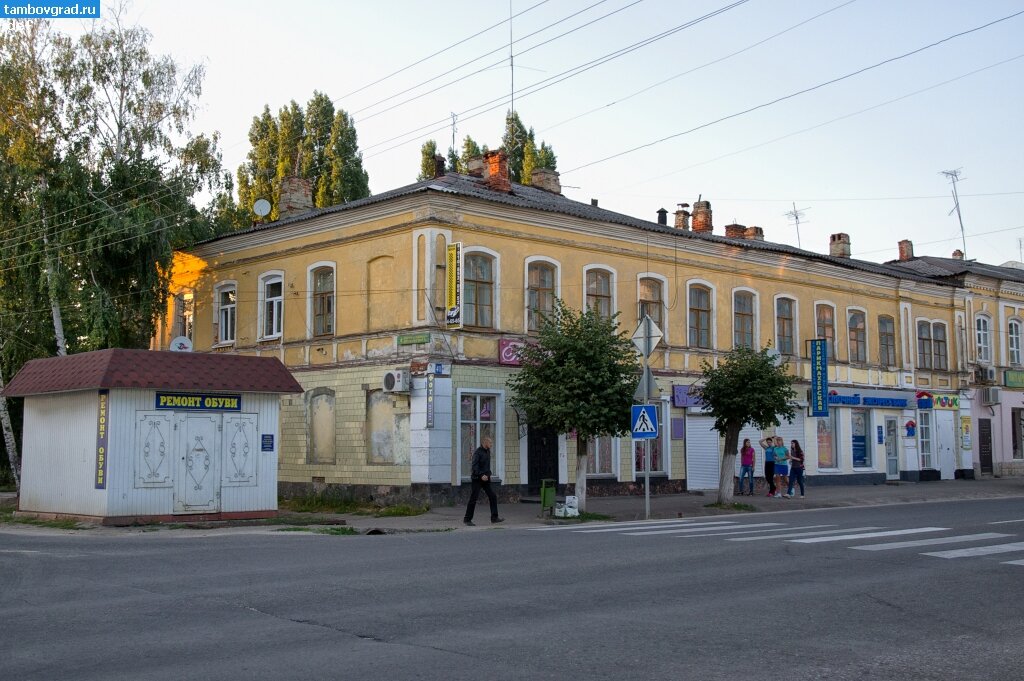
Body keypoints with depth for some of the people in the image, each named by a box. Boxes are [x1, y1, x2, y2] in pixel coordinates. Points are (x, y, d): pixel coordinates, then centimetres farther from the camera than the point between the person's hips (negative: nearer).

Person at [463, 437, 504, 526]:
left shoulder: (488, 451, 12)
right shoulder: (478, 452, -14)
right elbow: (474, 466, -22)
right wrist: (481, 475, -30)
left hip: (486, 479, 8)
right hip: (477, 479, -8)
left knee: (493, 497, 2)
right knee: (473, 499, -4)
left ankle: (494, 518, 6)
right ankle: (467, 519, 4)